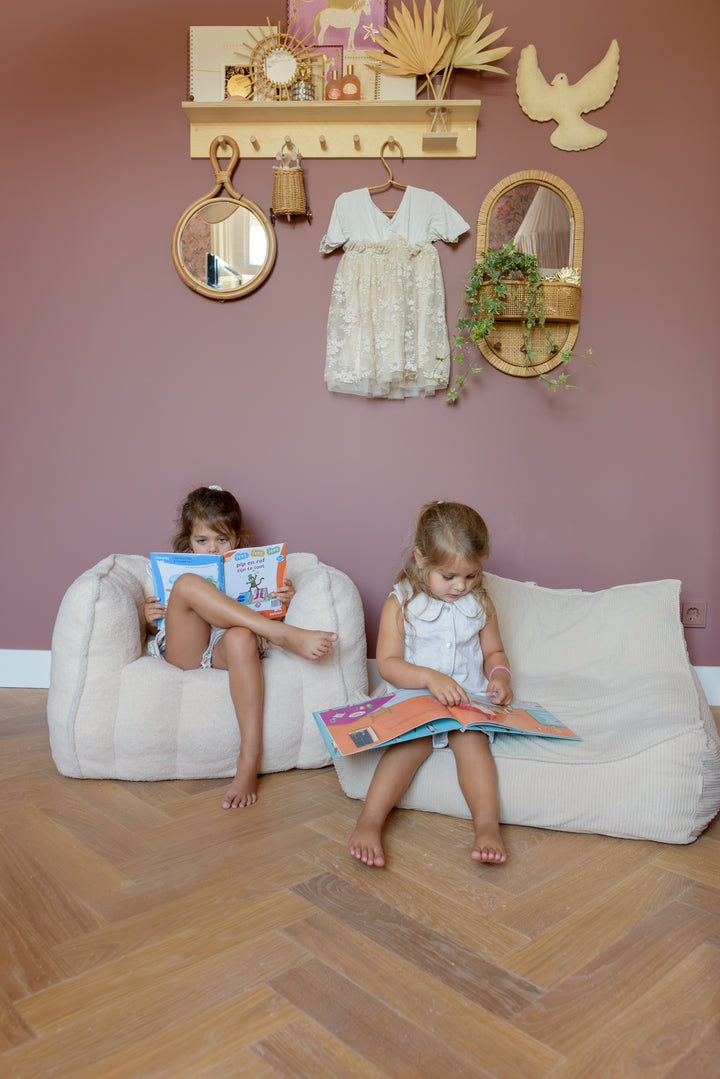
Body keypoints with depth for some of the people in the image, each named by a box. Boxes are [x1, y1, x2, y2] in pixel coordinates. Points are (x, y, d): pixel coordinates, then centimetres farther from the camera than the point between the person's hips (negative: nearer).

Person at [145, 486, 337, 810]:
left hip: (225, 651, 0)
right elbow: (160, 631, 24)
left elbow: (269, 616, 18)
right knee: (189, 585, -28)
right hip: (184, 652, 1)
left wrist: (286, 601, -4)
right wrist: (151, 620, 0)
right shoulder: (176, 572, 26)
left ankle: (249, 761, -45)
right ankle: (289, 636, -38)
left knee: (242, 636, -41)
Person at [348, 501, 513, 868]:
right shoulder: (401, 603, -3)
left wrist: (499, 676, -4)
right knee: (411, 743, -31)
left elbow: (494, 651, 20)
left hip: (468, 702, 3)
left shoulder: (480, 604, 9)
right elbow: (387, 662, -8)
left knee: (472, 739, -28)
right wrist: (430, 677, -23)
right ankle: (369, 821, -34)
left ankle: (487, 825, -36)